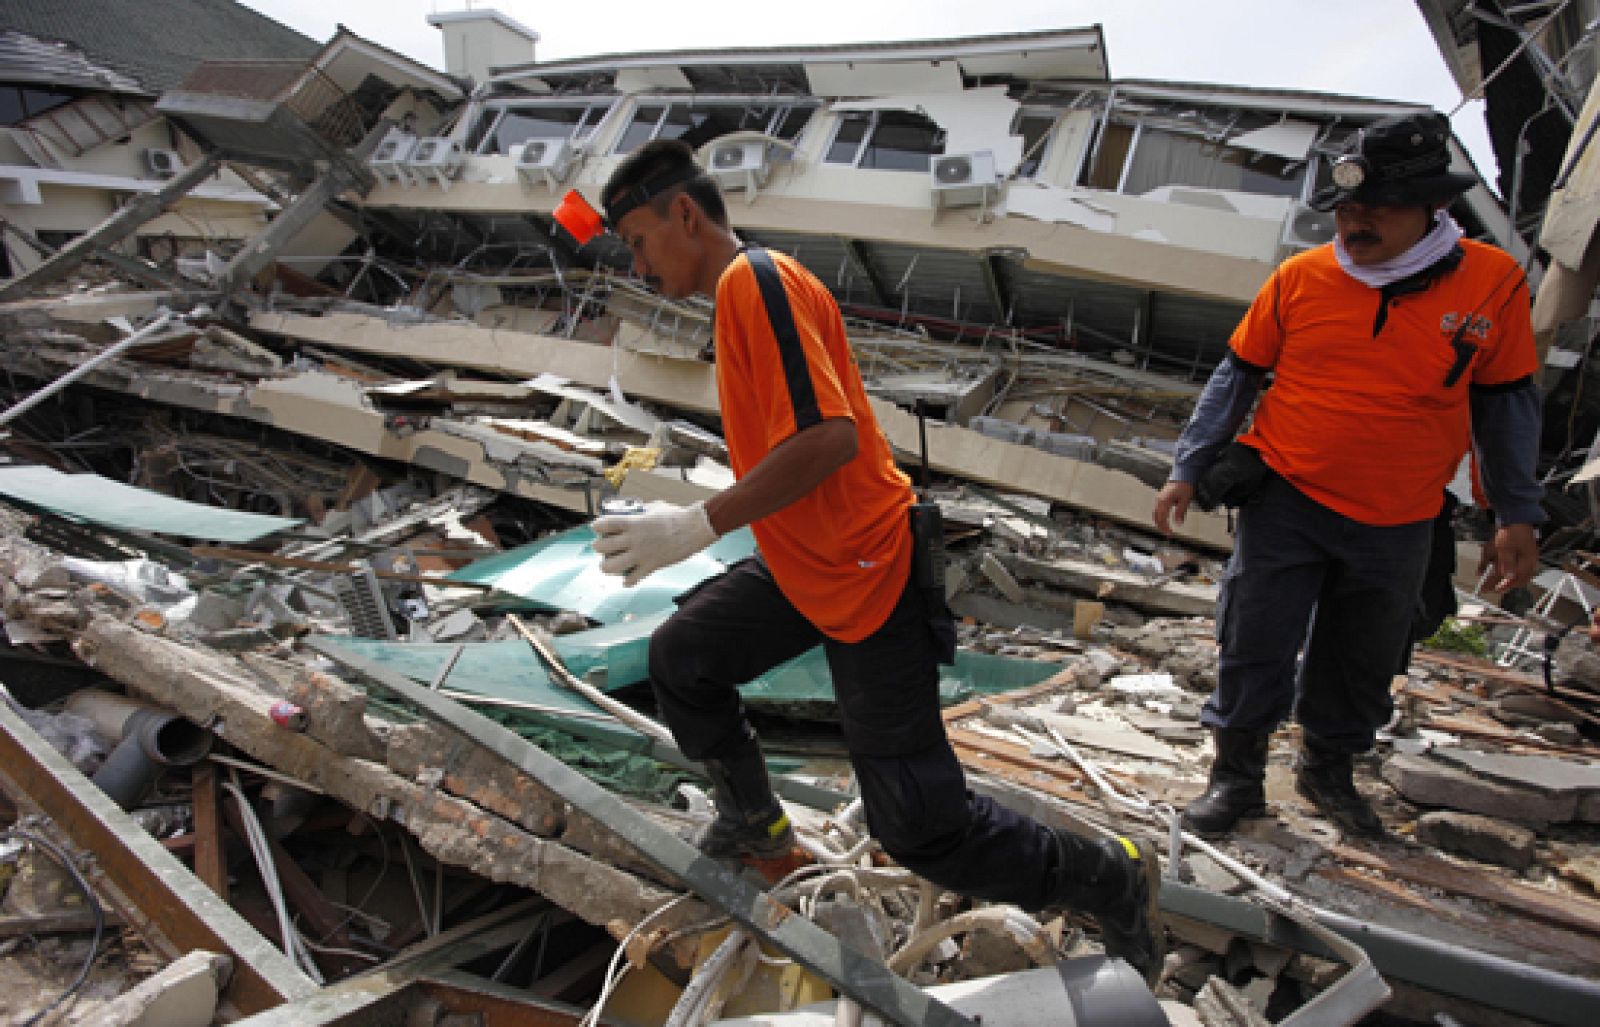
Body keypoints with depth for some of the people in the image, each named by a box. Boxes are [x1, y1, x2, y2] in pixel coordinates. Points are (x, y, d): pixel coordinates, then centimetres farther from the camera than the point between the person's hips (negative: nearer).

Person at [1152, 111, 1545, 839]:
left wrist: (1517, 516, 5)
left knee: (1361, 663, 16)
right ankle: (1237, 776, 21)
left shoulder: (1493, 282, -6)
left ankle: (1328, 767, 39)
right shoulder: (1299, 279, -6)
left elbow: (1506, 402, 4)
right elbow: (1237, 376, 3)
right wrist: (1189, 471, 1)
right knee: (1255, 649, 2)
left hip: (1397, 526, 1)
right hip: (1285, 504, -1)